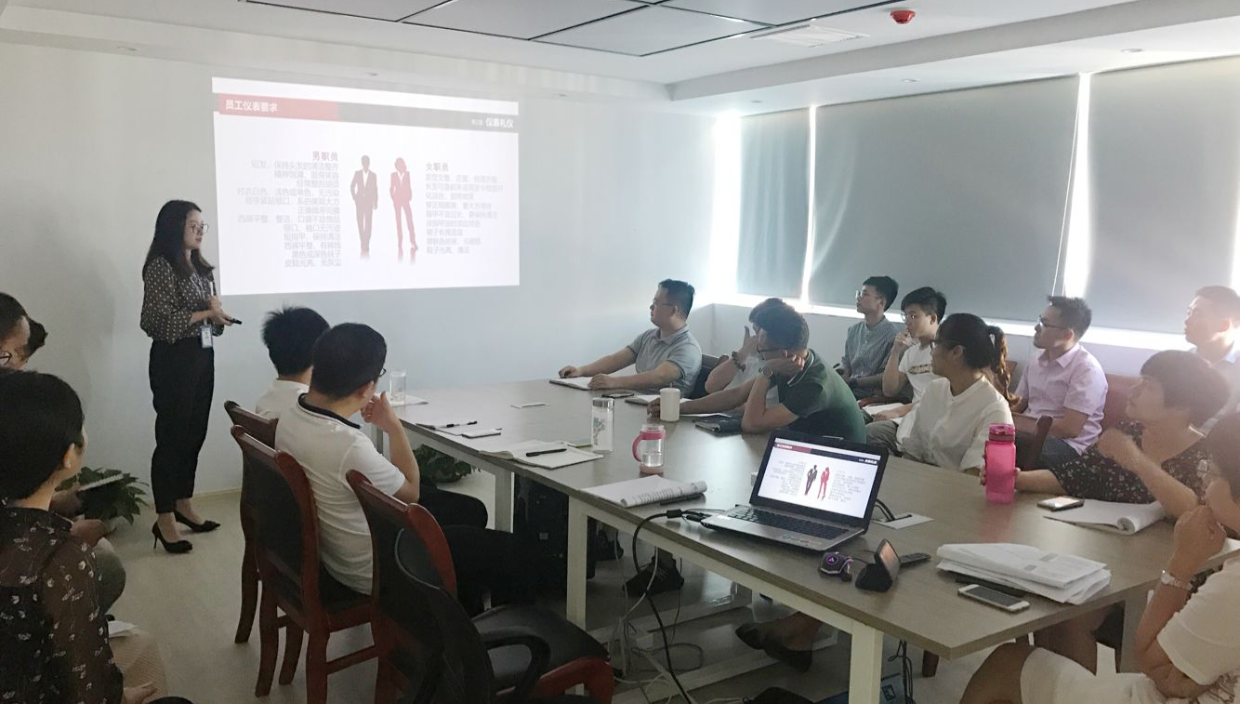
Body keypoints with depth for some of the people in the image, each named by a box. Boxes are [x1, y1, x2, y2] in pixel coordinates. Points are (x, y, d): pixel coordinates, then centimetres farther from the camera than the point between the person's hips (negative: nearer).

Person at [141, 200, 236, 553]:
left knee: (195, 433, 12)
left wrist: (218, 313, -3)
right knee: (172, 435, -3)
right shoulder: (160, 266, -11)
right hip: (173, 359, -8)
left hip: (203, 356, 8)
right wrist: (204, 312, -16)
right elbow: (159, 321, -18)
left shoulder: (201, 267, 13)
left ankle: (184, 505, 25)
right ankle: (164, 519, 5)